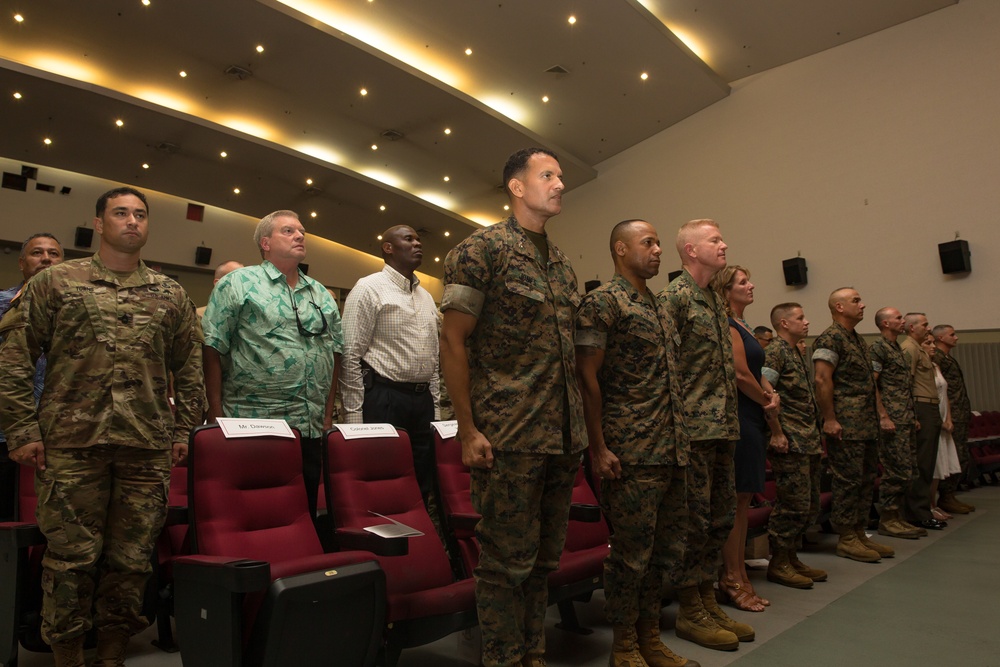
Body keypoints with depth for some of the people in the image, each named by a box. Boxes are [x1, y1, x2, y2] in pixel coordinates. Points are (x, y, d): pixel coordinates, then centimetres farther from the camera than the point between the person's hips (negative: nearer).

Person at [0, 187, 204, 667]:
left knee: (132, 557, 7)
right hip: (71, 446, -2)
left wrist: (184, 430, 9)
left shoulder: (170, 295, 12)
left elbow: (188, 369, 15)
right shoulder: (56, 282, 6)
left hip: (148, 448, 2)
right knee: (70, 557, 4)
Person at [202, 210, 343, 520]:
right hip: (253, 425, -5)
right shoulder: (238, 283, 0)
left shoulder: (322, 294, 16)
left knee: (305, 514, 11)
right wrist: (217, 416, -8)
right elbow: (212, 350, -4)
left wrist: (328, 412, 11)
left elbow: (335, 352, 17)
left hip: (311, 429, 5)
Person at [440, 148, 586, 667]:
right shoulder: (482, 249, -5)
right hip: (509, 437, -7)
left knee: (544, 558, 15)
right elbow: (452, 339, -9)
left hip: (564, 437, 7)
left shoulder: (561, 264, 16)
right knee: (507, 561, 2)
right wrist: (467, 430, -14)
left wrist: (580, 426, 12)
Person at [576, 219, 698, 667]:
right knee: (631, 552, 2)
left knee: (667, 548, 15)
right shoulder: (603, 301, -7)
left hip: (672, 451, 9)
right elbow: (586, 376, -13)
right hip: (632, 454, -8)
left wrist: (679, 439, 15)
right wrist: (598, 449, -16)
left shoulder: (659, 307, 18)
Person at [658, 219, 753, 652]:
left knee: (720, 517, 14)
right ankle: (689, 611, 12)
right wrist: (682, 421, -18)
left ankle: (708, 601, 26)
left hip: (723, 428, 9)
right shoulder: (674, 296, -10)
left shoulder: (715, 301, 18)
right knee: (694, 519, -1)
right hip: (694, 427, -9)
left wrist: (730, 421, 17)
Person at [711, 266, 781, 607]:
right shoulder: (726, 326, -11)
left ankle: (739, 574, 20)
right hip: (737, 416, -10)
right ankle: (731, 579, 4)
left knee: (744, 499, 12)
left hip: (752, 418, 10)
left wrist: (771, 396, 1)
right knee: (736, 499, -5)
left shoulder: (744, 327, 19)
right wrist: (768, 402, -1)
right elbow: (741, 374, -17)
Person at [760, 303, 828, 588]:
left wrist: (817, 435, 19)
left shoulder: (799, 353, 20)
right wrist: (778, 434, -19)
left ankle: (791, 558, 24)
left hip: (809, 442, 10)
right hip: (791, 444, -10)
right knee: (794, 504, -6)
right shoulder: (775, 352, -10)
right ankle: (778, 563, 7)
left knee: (810, 506, 13)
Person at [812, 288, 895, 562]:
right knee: (848, 480, -4)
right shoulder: (830, 339, -11)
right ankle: (846, 538, 5)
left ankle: (860, 533, 22)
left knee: (866, 479, 13)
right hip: (846, 425, -10)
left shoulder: (859, 341, 20)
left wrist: (879, 414, 16)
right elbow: (822, 379, -18)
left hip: (868, 424, 10)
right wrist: (829, 419, -21)